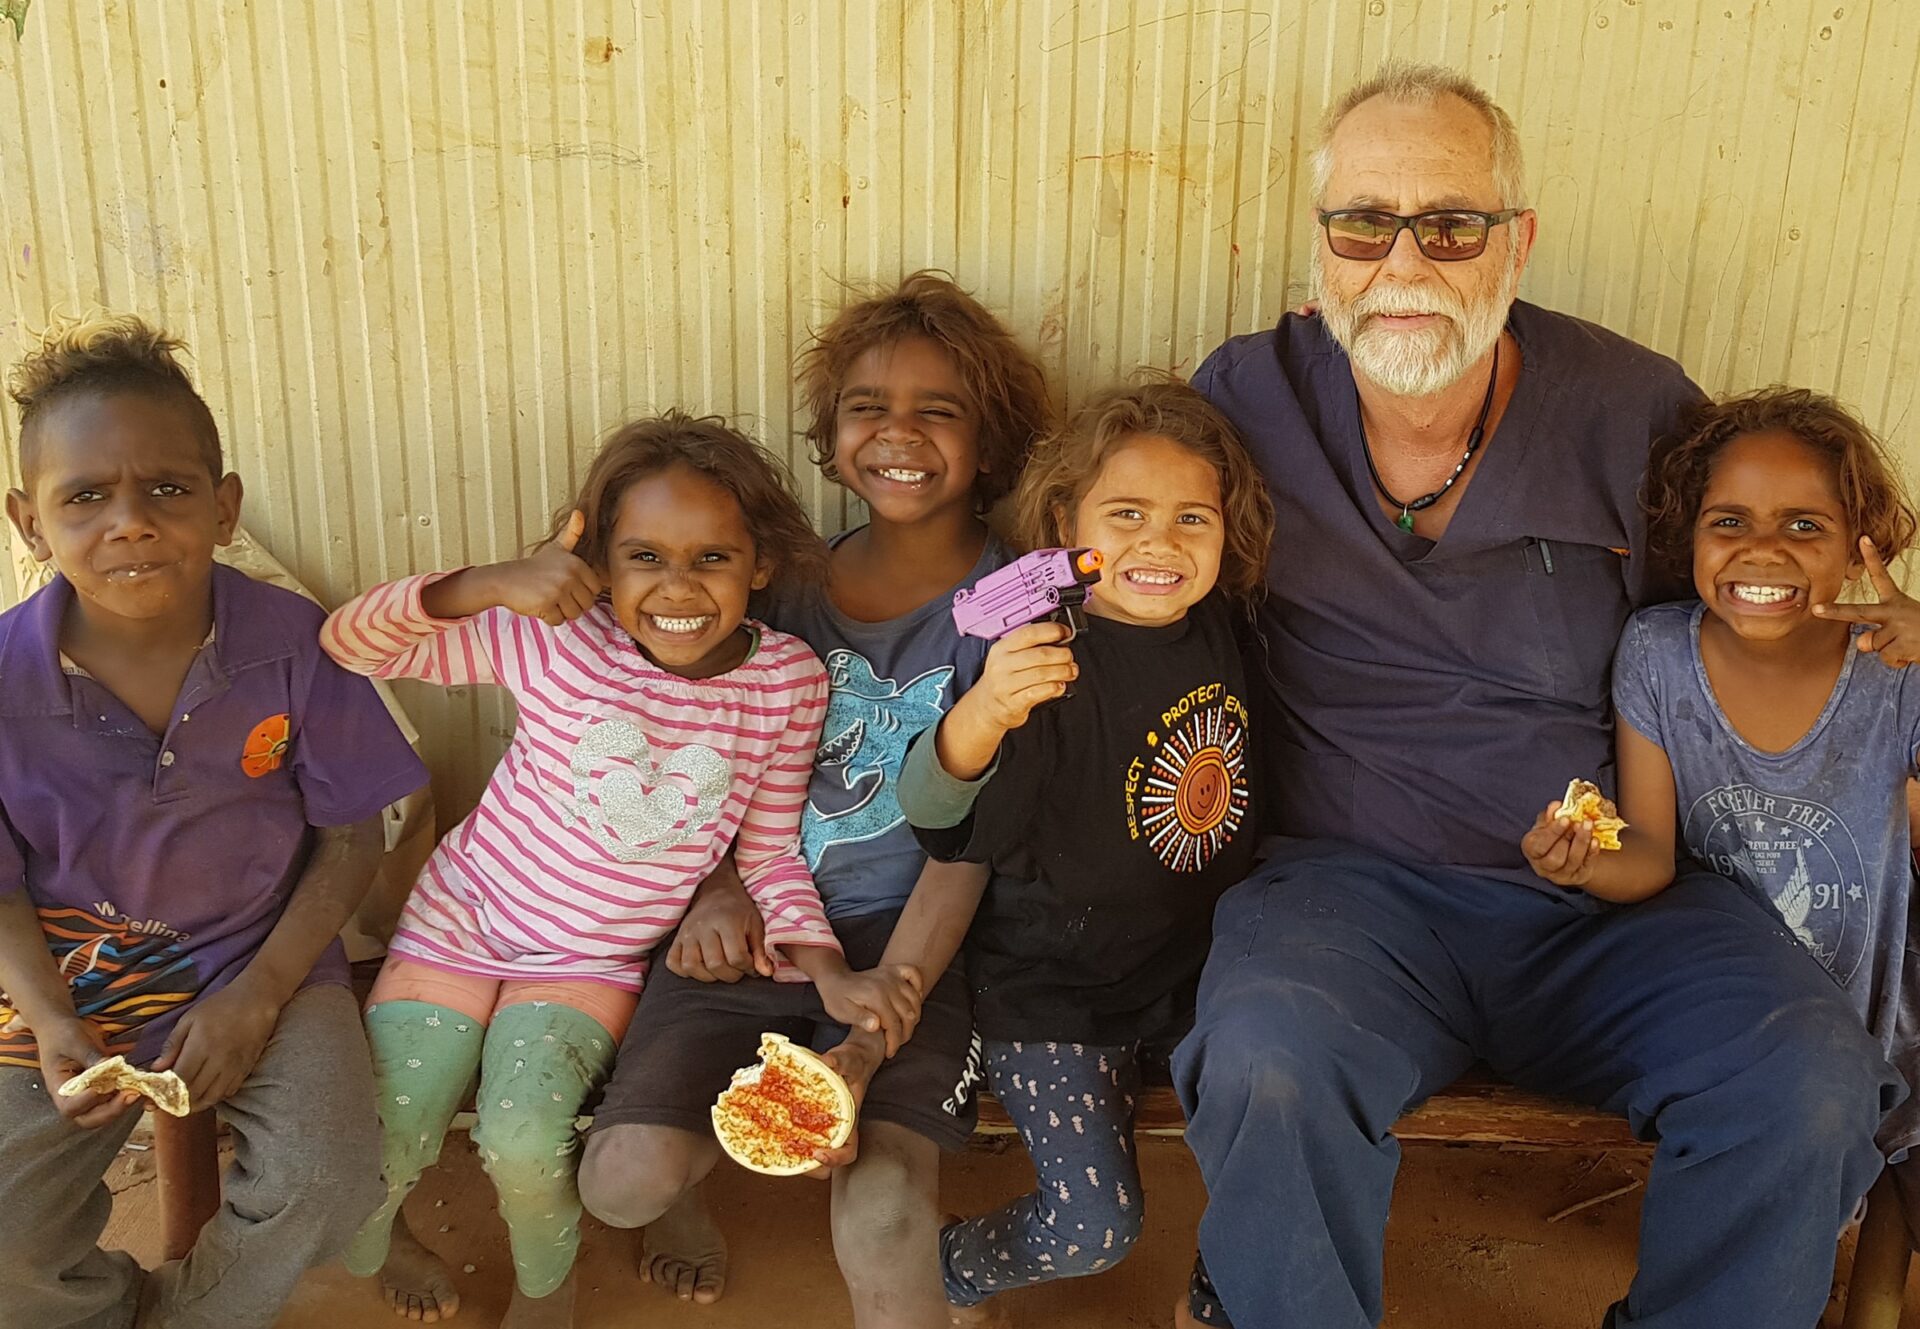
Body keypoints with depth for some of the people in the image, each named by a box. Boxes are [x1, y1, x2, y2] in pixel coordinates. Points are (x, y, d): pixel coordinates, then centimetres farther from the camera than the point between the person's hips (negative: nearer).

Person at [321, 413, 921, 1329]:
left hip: (594, 959, 0)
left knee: (522, 1140, -22)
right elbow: (350, 643, -17)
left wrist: (828, 972, -13)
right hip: (464, 921, 0)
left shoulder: (788, 682, -11)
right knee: (376, 1157, -6)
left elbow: (770, 850, 1)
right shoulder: (551, 639, -17)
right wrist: (488, 584, -33)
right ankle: (373, 1242, 35)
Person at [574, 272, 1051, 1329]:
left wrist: (871, 1034, -19)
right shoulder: (789, 581, 7)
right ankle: (684, 1196, 20)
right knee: (627, 1178, -13)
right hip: (757, 925, 4)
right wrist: (716, 892, -4)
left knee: (883, 1215, -30)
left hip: (910, 943, -3)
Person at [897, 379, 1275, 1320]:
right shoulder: (1054, 661, -21)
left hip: (1195, 964, 6)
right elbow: (926, 805, -31)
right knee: (1093, 1230, -9)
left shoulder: (1218, 627, -3)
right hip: (1055, 986, -6)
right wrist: (984, 710, -49)